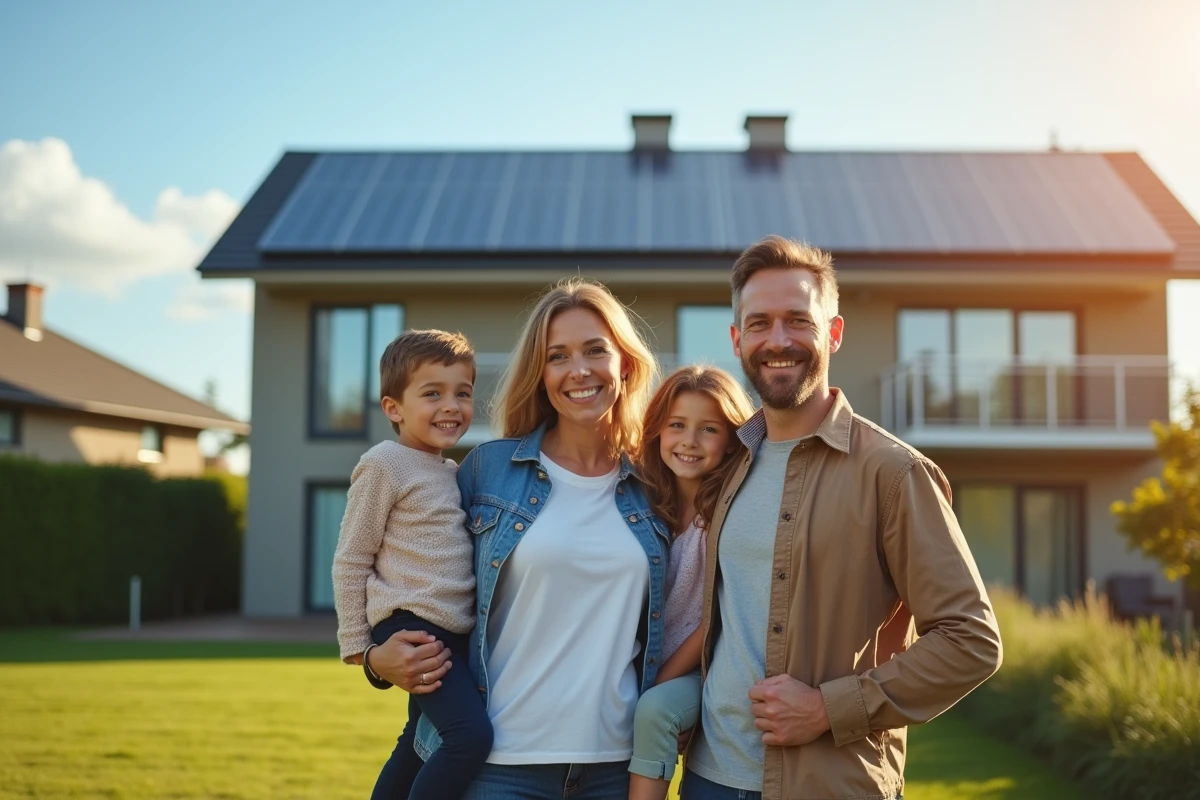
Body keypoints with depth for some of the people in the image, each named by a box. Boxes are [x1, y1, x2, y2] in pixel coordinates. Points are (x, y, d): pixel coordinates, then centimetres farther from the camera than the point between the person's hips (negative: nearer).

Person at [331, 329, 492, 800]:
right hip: (410, 628, -9)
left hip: (453, 633, 9)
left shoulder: (454, 472, 14)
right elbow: (350, 560, -7)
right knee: (471, 733, -23)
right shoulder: (385, 464, -9)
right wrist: (356, 642, -7)